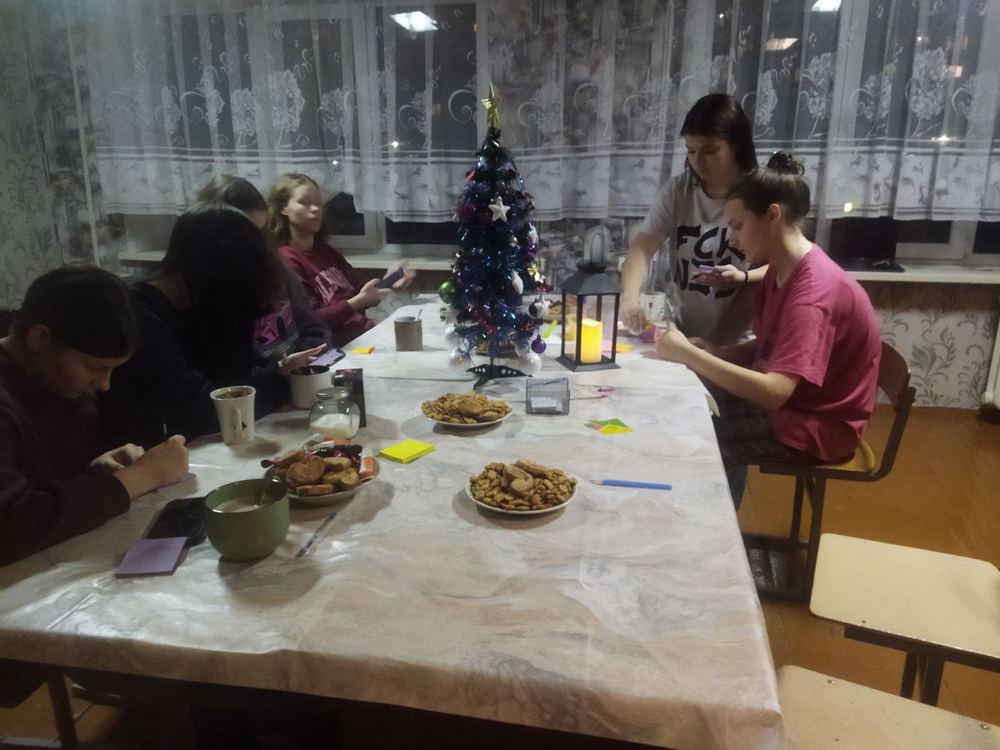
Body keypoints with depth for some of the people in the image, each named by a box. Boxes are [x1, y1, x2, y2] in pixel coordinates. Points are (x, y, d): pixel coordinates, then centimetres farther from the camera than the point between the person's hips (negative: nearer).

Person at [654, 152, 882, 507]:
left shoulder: (815, 292, -29)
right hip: (786, 400, 9)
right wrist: (711, 352, -10)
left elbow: (773, 392, -36)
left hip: (816, 425, -9)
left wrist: (687, 354, -31)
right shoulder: (780, 271, 1)